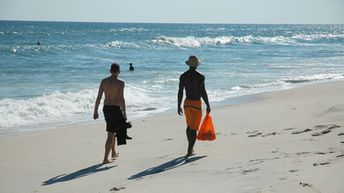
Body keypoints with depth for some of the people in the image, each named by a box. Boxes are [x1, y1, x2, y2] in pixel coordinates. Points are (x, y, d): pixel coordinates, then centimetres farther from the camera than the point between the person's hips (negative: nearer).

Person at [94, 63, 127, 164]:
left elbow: (99, 97, 3)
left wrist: (95, 111, 8)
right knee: (111, 134, -4)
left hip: (106, 108, 6)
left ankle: (113, 152, 35)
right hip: (115, 109, -6)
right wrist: (124, 113, -13)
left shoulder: (104, 81, 3)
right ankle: (105, 158, -8)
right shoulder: (120, 83, -11)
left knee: (112, 131, 25)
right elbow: (121, 99, -17)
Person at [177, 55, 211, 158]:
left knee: (189, 126, 22)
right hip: (197, 103, -5)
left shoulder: (183, 76, -1)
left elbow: (180, 92, 1)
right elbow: (203, 92, -14)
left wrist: (179, 106, 9)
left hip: (187, 103, 5)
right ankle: (189, 151, -4)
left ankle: (191, 148, 31)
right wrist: (208, 105, -4)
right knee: (193, 128, -1)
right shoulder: (200, 76, -13)